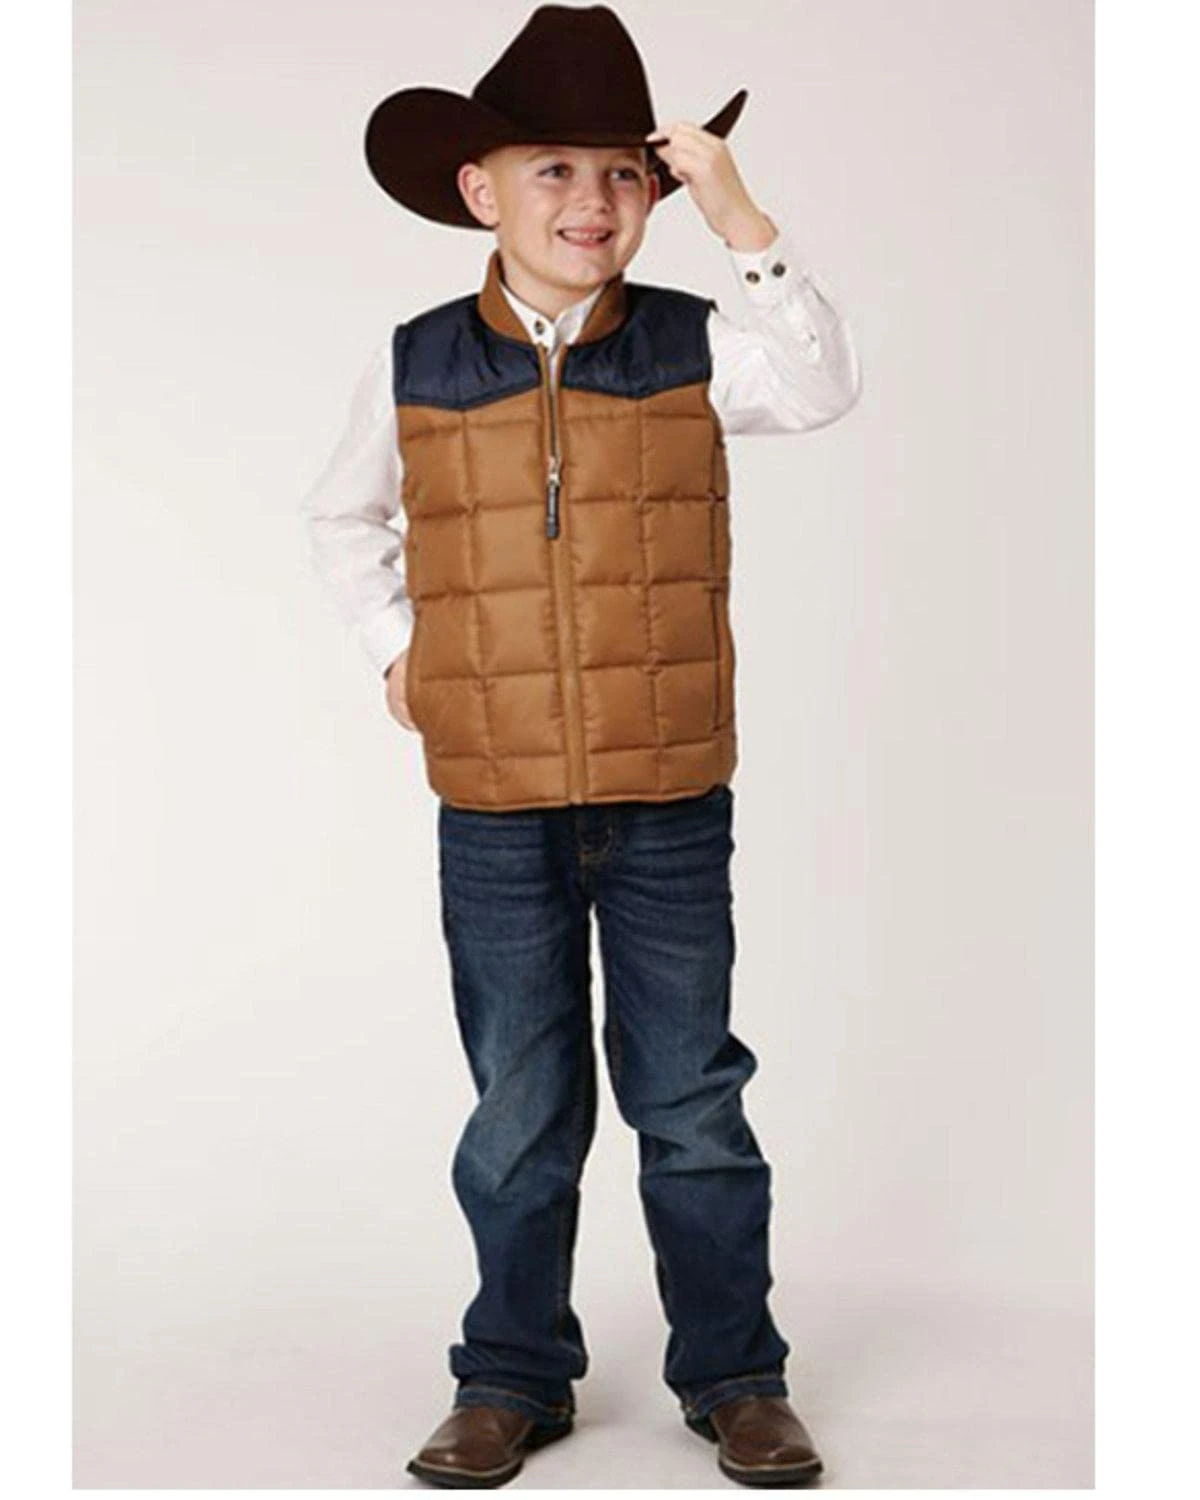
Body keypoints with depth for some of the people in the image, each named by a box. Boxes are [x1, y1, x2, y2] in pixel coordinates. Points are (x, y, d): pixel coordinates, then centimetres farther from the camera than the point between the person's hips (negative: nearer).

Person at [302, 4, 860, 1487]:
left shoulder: (690, 346, -1)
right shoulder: (415, 366, 2)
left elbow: (822, 388, -20)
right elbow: (341, 516, 19)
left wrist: (742, 222, -22)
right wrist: (394, 647, 9)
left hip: (671, 803, -1)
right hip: (493, 809, 1)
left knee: (690, 1099, 8)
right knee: (517, 1112, 10)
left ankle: (732, 1374, 22)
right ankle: (513, 1377, 25)